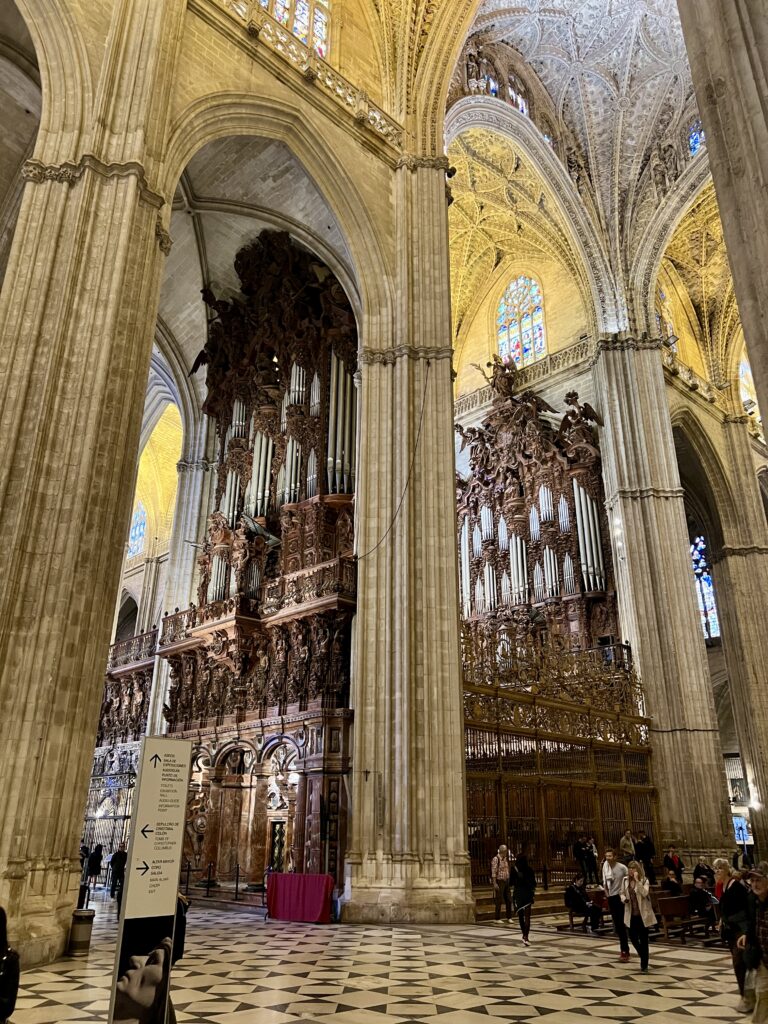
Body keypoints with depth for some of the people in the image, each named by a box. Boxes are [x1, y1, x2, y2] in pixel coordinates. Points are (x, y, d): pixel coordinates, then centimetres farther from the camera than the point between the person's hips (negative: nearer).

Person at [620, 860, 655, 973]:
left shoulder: (644, 880, -9)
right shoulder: (625, 880, 3)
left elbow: (644, 893, -25)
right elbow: (622, 893, 12)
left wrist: (637, 880, -29)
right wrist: (624, 899, -10)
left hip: (642, 914, -4)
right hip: (630, 914, 4)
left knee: (643, 940, 2)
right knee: (633, 938, 8)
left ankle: (644, 966, 13)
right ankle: (642, 953, 40)